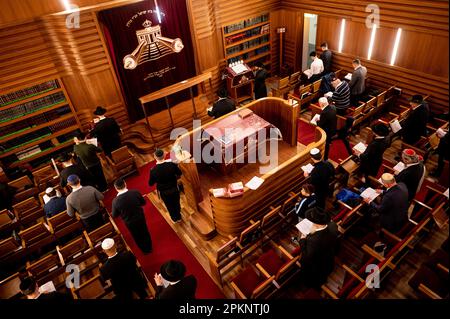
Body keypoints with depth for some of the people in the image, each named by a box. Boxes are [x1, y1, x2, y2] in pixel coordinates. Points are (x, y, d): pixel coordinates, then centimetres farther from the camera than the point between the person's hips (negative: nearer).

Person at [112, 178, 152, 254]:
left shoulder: (115, 201, -28)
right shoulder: (135, 192, -26)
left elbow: (114, 215, -13)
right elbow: (143, 202, -8)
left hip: (129, 222, -1)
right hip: (140, 217, 1)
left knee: (137, 236, 26)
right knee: (145, 232, 28)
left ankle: (145, 250, 50)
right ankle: (149, 248, 51)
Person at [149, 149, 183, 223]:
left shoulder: (153, 170, -28)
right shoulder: (172, 164, -26)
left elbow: (150, 184, -14)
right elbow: (179, 174, -7)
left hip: (163, 191, -1)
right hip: (174, 188, 1)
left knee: (169, 205, 25)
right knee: (176, 203, 28)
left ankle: (175, 219, 49)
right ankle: (178, 217, 51)